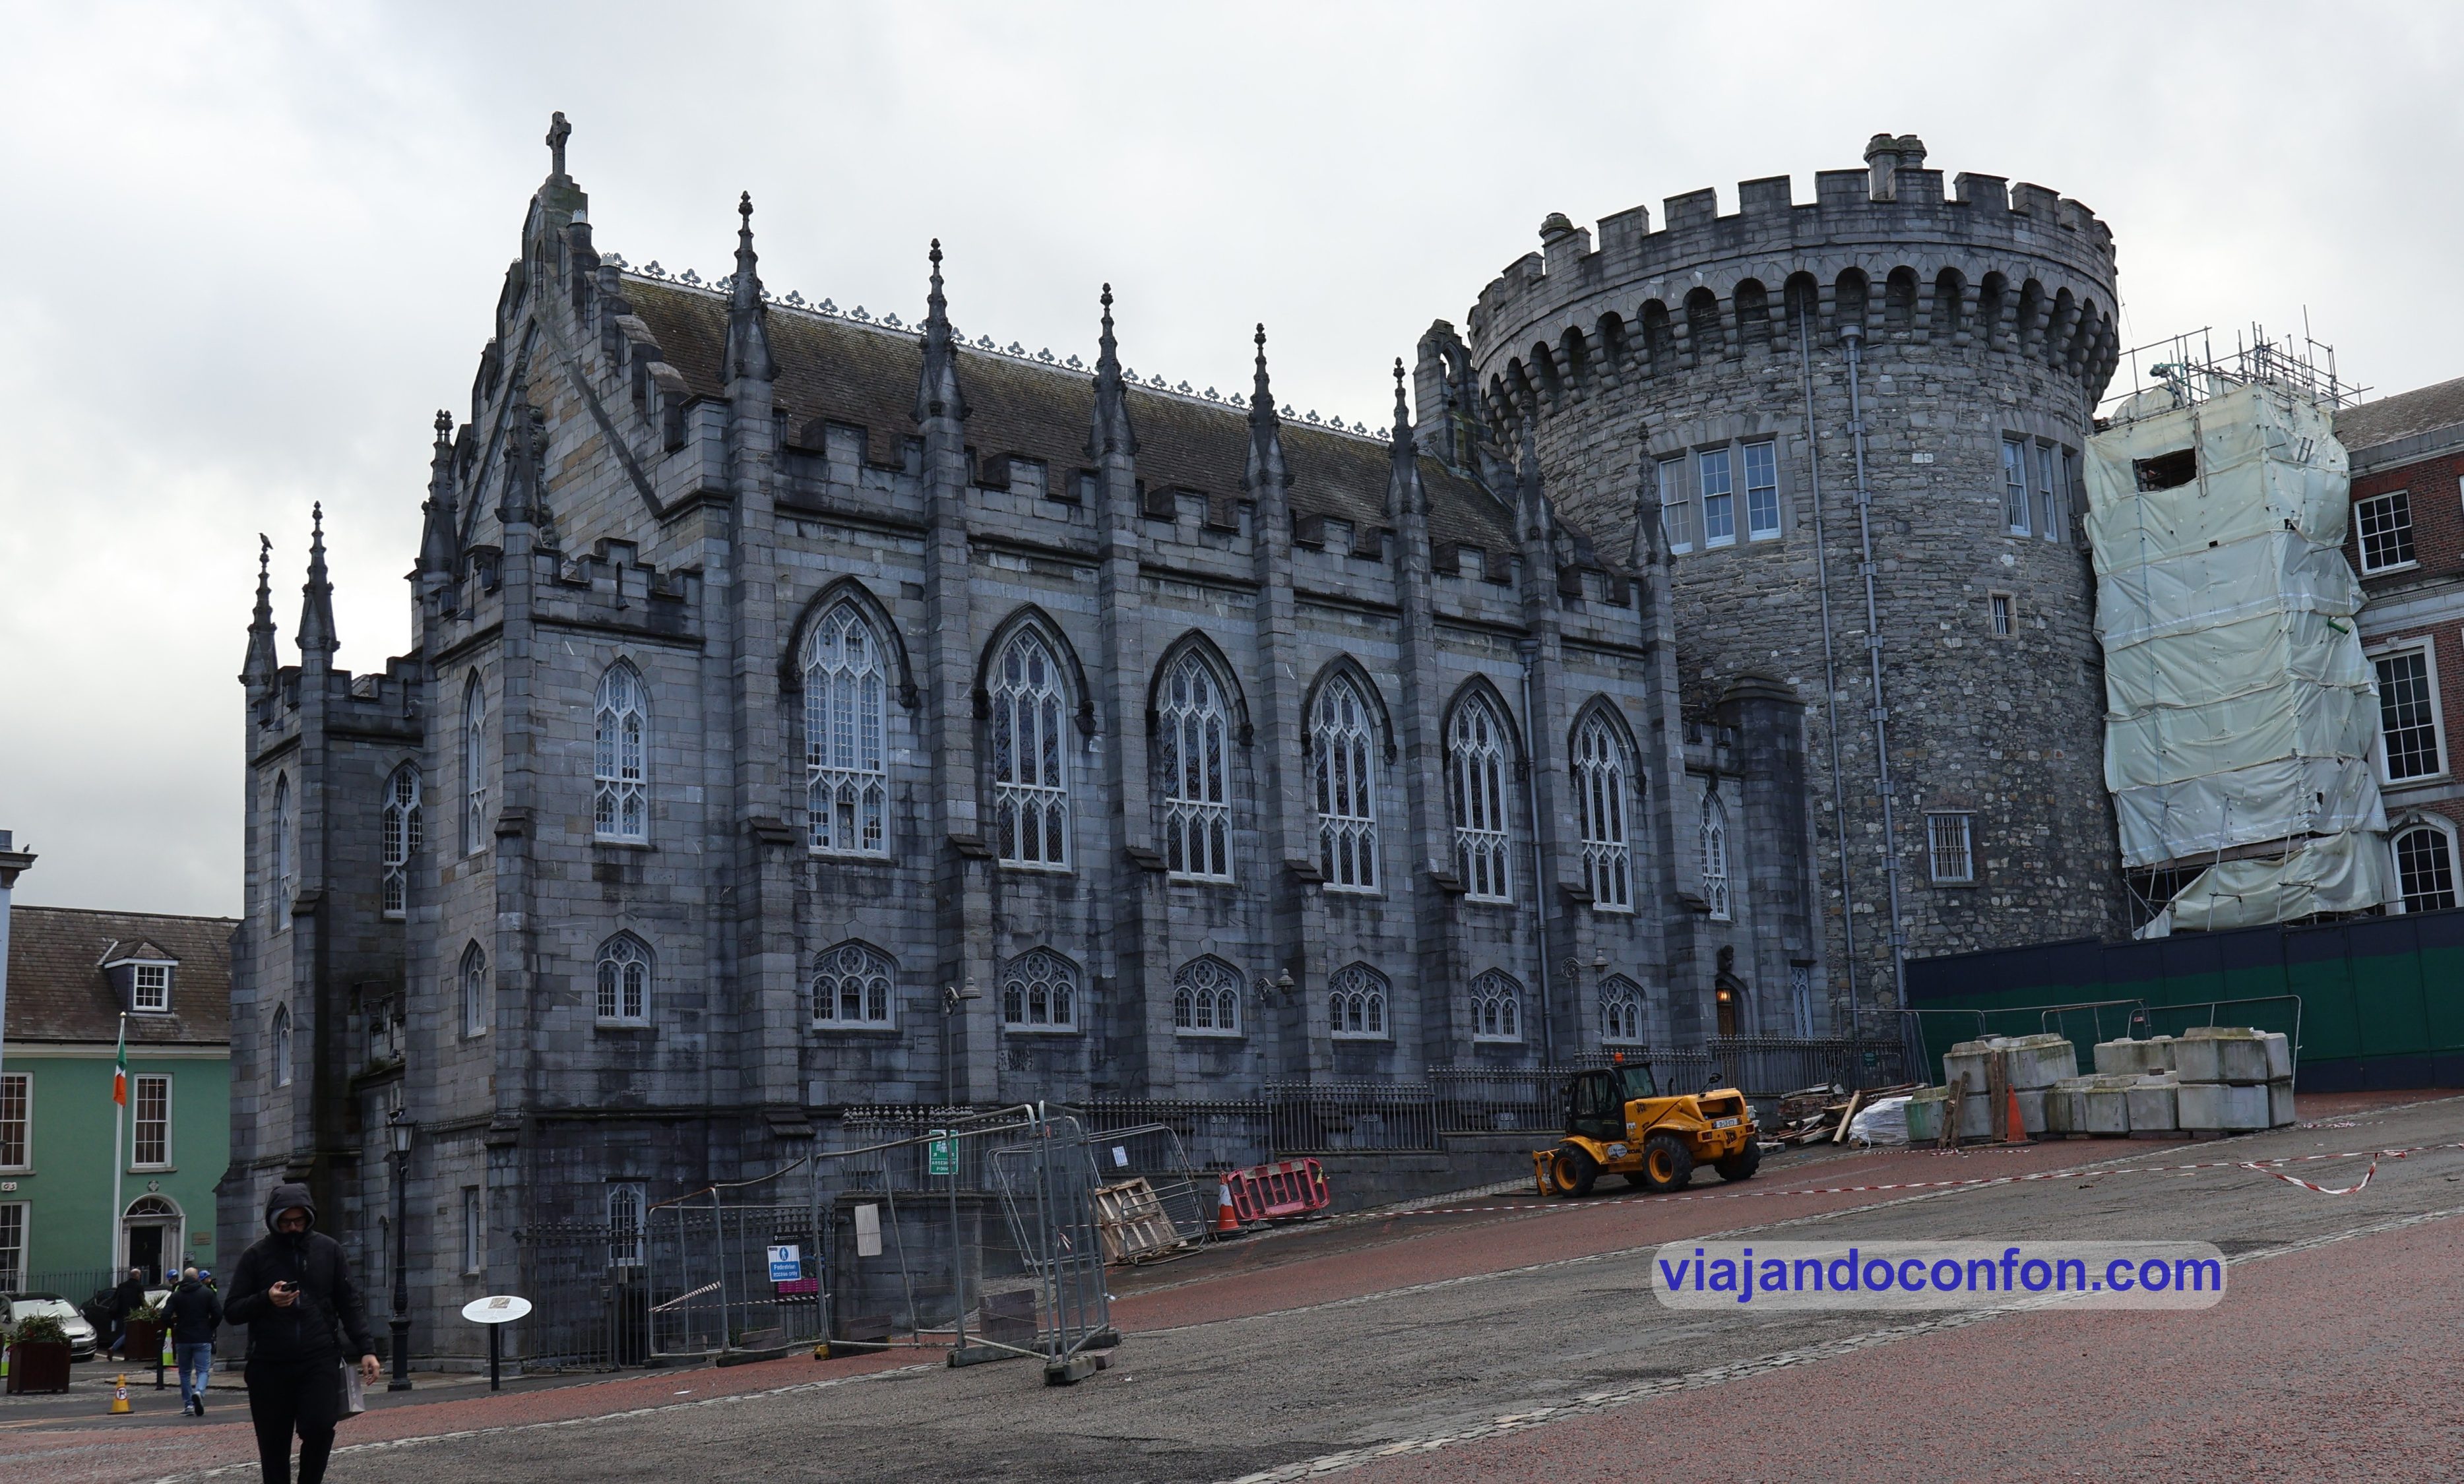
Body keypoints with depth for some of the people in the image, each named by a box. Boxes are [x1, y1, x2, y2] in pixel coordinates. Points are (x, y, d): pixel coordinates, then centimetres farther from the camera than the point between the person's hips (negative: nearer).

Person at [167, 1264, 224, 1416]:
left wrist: (174, 1327, 12)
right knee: (203, 1370, 1)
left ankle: (188, 1404, 9)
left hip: (182, 1339, 1)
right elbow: (218, 1314, -7)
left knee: (185, 1372, 13)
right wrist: (210, 1329, 9)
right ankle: (199, 1392, -27)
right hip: (203, 1339, -1)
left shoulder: (176, 1295, 3)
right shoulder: (208, 1293, 1)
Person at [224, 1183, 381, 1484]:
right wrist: (266, 1300, -13)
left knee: (320, 1427, -19)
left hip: (319, 1361, 0)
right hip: (269, 1366, 0)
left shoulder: (329, 1249, 9)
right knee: (274, 1448, 3)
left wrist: (366, 1349, -1)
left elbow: (349, 1304, 10)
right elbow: (232, 1312, 6)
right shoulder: (256, 1254, 6)